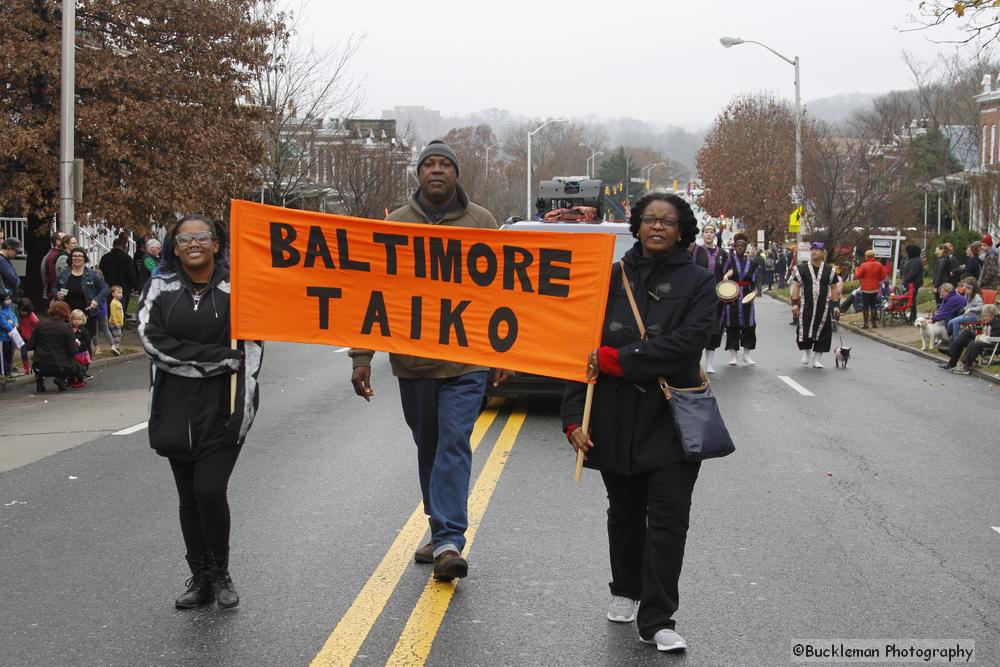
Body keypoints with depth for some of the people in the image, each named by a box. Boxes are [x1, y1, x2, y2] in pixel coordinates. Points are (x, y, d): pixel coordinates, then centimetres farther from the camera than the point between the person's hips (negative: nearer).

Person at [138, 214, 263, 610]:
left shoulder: (235, 287, -2)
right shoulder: (160, 287, 3)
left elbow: (251, 350, -4)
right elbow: (151, 340, -9)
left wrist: (244, 407, -14)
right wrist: (216, 356, -14)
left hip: (221, 407, -3)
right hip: (176, 407, 3)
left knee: (210, 490, -12)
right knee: (189, 497, 9)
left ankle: (220, 574, 9)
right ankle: (200, 578, 21)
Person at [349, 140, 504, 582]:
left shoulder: (481, 222, 2)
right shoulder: (395, 225, 2)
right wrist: (361, 355, -4)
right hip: (412, 360, 2)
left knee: (454, 446, -11)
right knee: (428, 448, 12)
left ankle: (448, 541, -12)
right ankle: (442, 535, 25)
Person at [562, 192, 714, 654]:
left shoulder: (697, 281, 0)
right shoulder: (613, 278, 6)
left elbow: (688, 341, -16)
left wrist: (617, 360, -18)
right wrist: (574, 416, -7)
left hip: (671, 419, -3)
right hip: (616, 420, 3)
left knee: (668, 518, -6)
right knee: (625, 512, 17)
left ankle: (657, 620, -1)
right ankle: (626, 592, 37)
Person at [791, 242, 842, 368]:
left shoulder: (829, 270, 5)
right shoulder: (802, 268, 3)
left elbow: (834, 288, 7)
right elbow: (796, 286, 2)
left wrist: (836, 305, 1)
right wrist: (795, 303, -7)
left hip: (823, 306, 1)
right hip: (806, 306, -1)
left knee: (822, 332, 0)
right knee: (804, 331, -4)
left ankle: (817, 359, 11)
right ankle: (806, 351, 24)